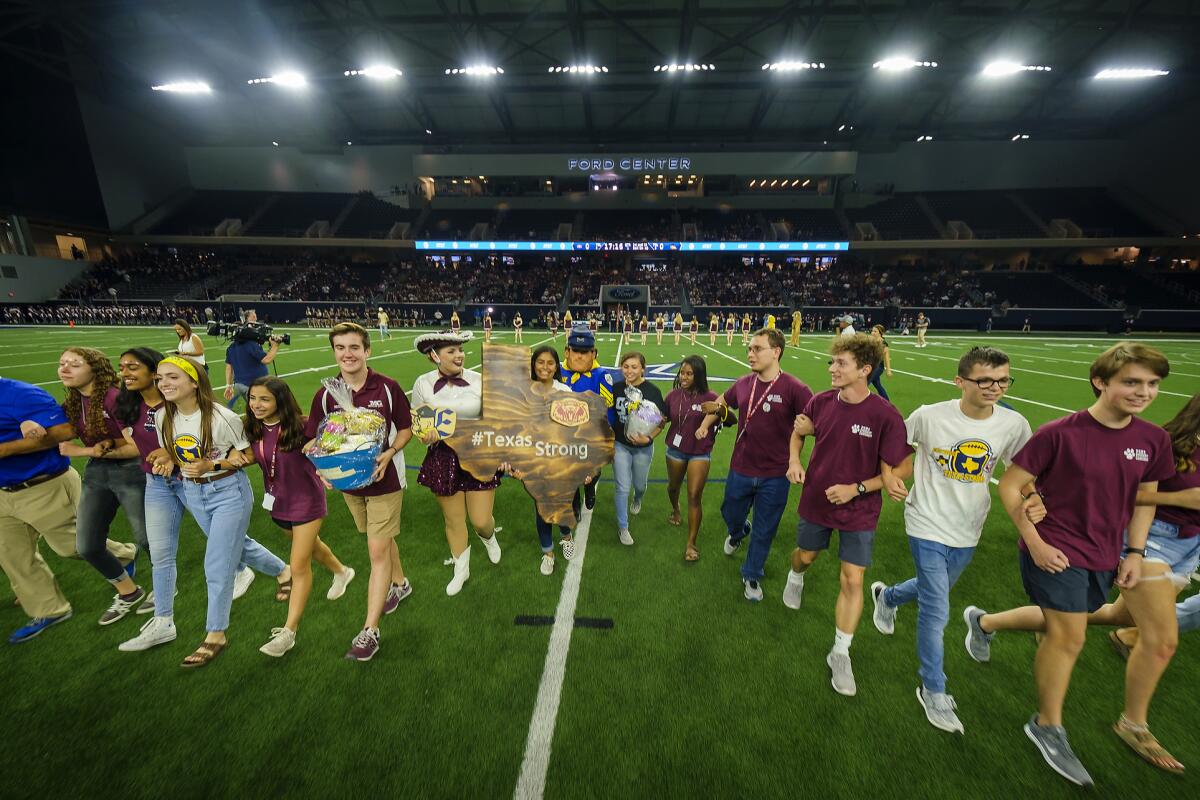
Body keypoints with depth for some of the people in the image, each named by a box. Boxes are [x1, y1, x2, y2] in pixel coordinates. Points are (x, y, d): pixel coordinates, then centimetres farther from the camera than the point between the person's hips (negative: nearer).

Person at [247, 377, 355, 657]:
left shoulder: (299, 426, -23)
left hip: (306, 500, -6)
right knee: (309, 545, 28)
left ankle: (289, 632, 13)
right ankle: (341, 571, 55)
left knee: (299, 566, -1)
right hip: (277, 501, 7)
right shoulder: (254, 429, -7)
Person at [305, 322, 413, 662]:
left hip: (385, 479, -4)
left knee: (378, 551, -1)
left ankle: (370, 630, 10)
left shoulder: (387, 387, -13)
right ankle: (399, 583, 47)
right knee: (381, 539, 22)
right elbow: (313, 438, 3)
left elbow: (406, 428, -4)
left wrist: (389, 453, -21)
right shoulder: (325, 394, -4)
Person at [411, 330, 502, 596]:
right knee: (453, 520, 14)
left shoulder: (478, 380, -8)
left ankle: (488, 536, 42)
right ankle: (461, 569, 40)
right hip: (444, 459, 1)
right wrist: (426, 434, -17)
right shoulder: (423, 384, -4)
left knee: (481, 521, 2)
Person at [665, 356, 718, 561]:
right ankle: (675, 509, 57)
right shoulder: (673, 395, -6)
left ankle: (691, 543, 8)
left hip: (700, 453, -3)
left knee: (695, 496, -5)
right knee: (673, 486, 22)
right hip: (676, 449, 3)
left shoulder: (709, 397, -15)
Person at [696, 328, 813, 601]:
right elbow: (721, 402, 17)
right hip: (740, 470, 4)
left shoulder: (793, 388, -18)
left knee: (764, 532, 14)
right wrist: (705, 425, 11)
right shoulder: (743, 384, -3)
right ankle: (738, 533, 61)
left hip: (774, 477, -3)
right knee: (731, 515, 25)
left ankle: (751, 576, 39)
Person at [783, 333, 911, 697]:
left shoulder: (886, 416, -21)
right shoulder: (820, 402, -11)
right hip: (816, 501, 3)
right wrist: (794, 460, -7)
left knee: (852, 581, 3)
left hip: (859, 511, -3)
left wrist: (856, 488, -25)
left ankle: (840, 653, 23)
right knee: (806, 555, 23)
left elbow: (893, 472, -14)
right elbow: (798, 431, 9)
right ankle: (795, 578, 60)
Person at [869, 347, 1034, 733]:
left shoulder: (1014, 424, -8)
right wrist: (893, 476, -14)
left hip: (967, 532, 5)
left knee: (933, 590, 25)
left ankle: (887, 596, 58)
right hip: (927, 527, -4)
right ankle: (933, 691, 20)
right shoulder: (930, 416, -17)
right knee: (936, 612, -1)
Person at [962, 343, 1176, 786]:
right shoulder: (1059, 433, -20)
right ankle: (1048, 728, 28)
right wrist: (1035, 543, -16)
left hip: (1108, 553, 7)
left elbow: (1144, 500, 10)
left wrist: (1136, 553, 4)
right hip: (1057, 552, -6)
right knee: (1068, 636, 5)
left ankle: (984, 622, 45)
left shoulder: (1153, 440, -3)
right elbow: (1009, 487, -15)